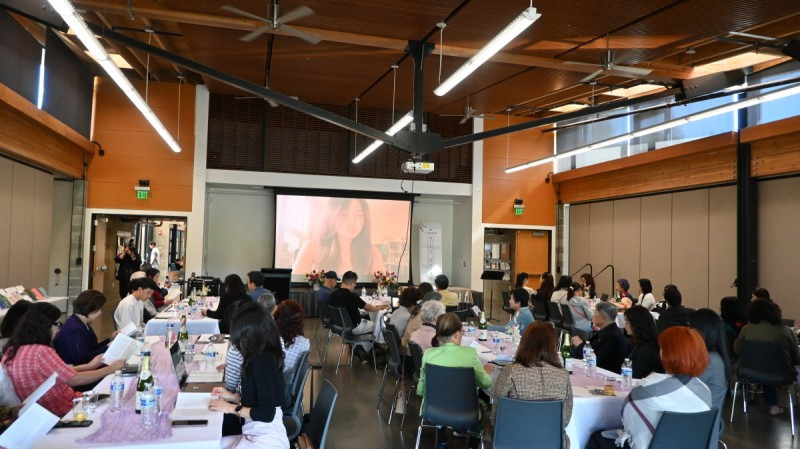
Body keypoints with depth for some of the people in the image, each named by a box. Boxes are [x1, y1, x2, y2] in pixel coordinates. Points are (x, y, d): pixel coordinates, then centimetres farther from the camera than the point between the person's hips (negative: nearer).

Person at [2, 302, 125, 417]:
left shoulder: (14, 349, 3)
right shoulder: (41, 352, -26)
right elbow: (75, 379, -21)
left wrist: (89, 366, 14)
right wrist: (111, 369, -9)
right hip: (61, 413, -9)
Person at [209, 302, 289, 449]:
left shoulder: (262, 362, -19)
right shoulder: (263, 357, 8)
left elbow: (267, 414, -21)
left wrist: (231, 407, -12)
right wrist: (232, 397, 11)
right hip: (258, 435, 8)